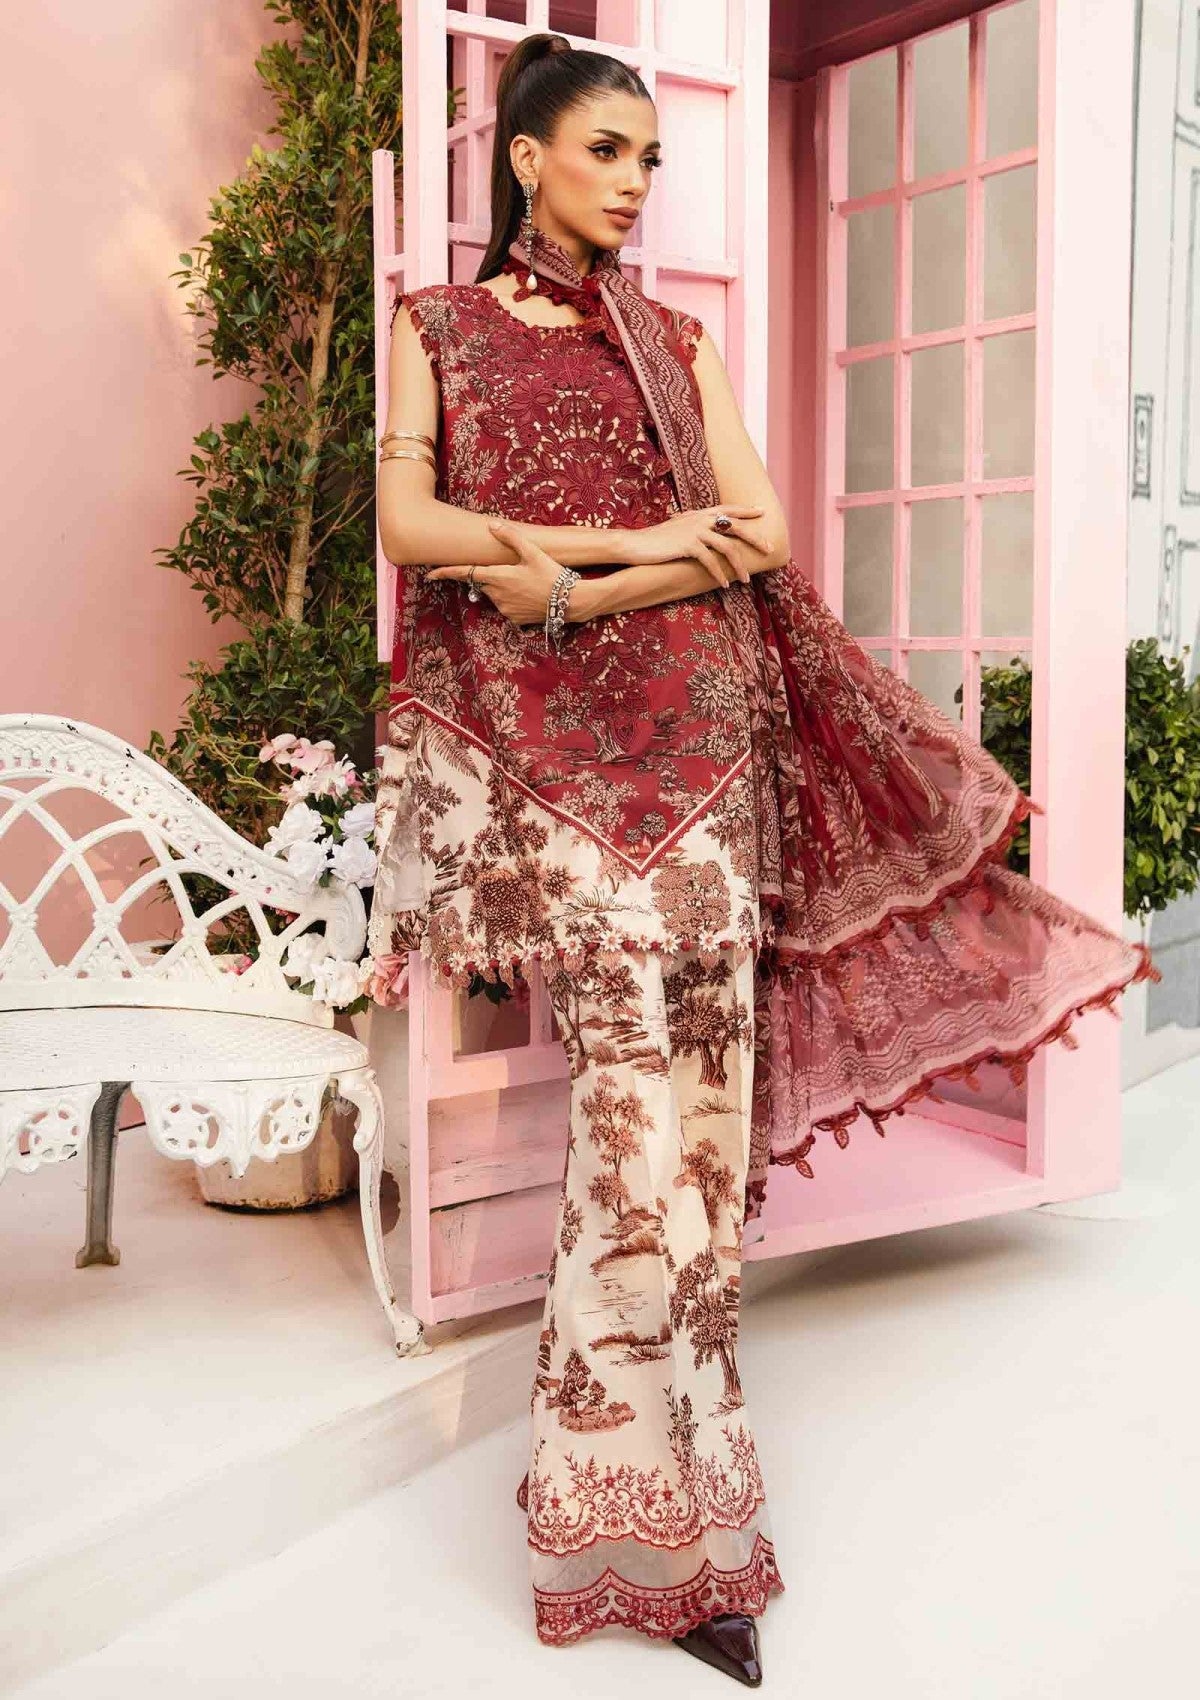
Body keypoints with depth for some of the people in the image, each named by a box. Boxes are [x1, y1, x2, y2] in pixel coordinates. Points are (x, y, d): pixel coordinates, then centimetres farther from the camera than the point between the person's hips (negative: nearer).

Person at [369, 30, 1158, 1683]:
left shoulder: (677, 340, 17)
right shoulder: (440, 327, 13)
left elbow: (758, 529, 4)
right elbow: (409, 520, -4)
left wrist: (568, 584, -9)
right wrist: (645, 541, -7)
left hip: (689, 725, 2)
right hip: (539, 736, -2)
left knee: (668, 1072, -5)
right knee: (660, 1066, -12)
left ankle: (641, 1503, 9)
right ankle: (675, 1522, 2)